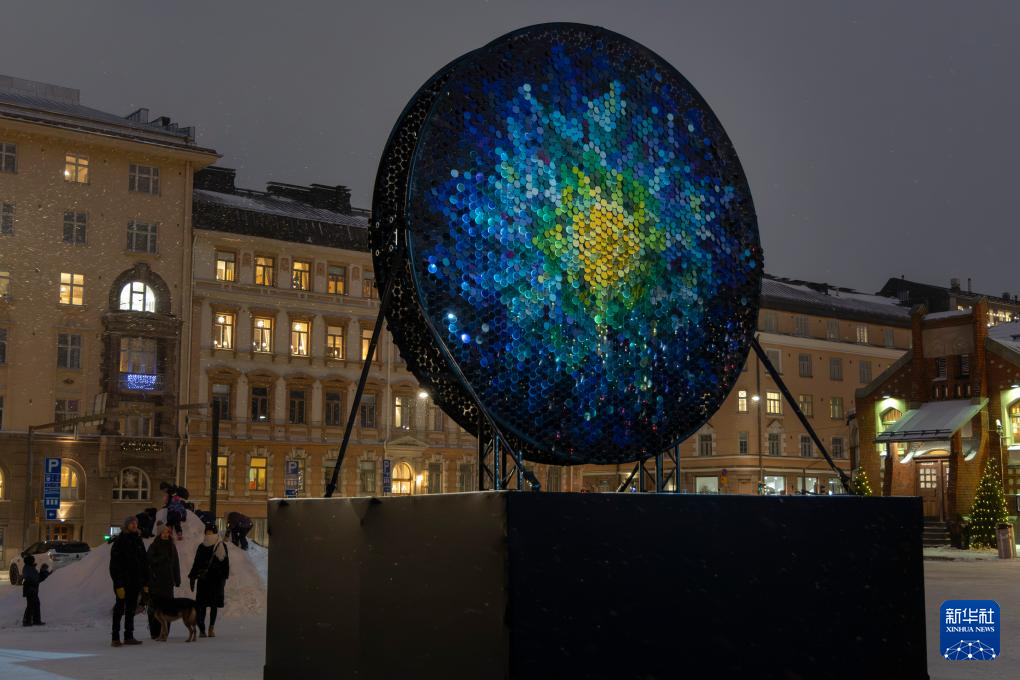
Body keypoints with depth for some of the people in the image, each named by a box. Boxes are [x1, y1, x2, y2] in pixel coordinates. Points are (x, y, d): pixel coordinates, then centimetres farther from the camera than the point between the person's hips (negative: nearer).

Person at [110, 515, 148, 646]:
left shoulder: (138, 541, 12)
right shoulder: (119, 541, -7)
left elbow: (144, 562, 16)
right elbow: (115, 564, -13)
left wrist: (145, 582, 10)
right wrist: (118, 584, -20)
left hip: (135, 581, 6)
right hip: (123, 580, -6)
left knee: (131, 609, 9)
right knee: (120, 608, -3)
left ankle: (129, 636, 13)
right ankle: (116, 637, 0)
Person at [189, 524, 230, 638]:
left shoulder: (222, 546, 0)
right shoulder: (202, 547, 6)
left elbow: (225, 563, 1)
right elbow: (196, 564, 11)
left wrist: (224, 578, -4)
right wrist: (192, 578, 6)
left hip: (217, 580, -1)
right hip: (203, 580, 1)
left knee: (214, 605, 5)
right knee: (202, 605, -5)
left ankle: (212, 627, 16)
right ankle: (201, 629, -4)